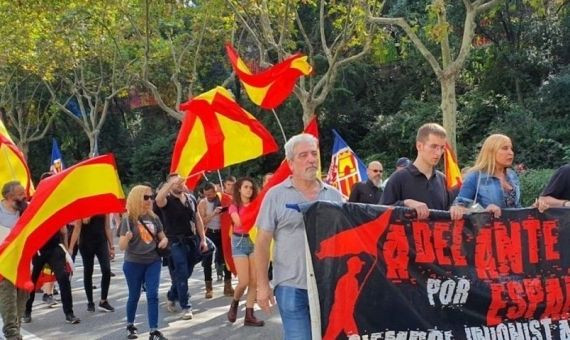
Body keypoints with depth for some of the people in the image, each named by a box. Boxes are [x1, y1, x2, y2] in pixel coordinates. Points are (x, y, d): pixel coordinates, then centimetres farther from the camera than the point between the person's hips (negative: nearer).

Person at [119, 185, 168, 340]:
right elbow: (122, 247, -14)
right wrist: (127, 238, -36)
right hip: (133, 263, -3)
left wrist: (164, 241, -9)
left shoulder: (154, 218, 2)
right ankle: (130, 326, 31)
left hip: (153, 261, 3)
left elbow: (163, 237, 15)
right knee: (134, 296, 10)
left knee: (152, 295, -4)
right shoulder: (128, 219, -11)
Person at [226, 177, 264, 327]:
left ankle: (249, 315, 7)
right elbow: (239, 222, -18)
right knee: (244, 281, -8)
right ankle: (234, 303, 23)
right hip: (240, 242, -3)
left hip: (254, 241, 3)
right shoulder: (234, 206, 0)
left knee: (254, 281, -1)